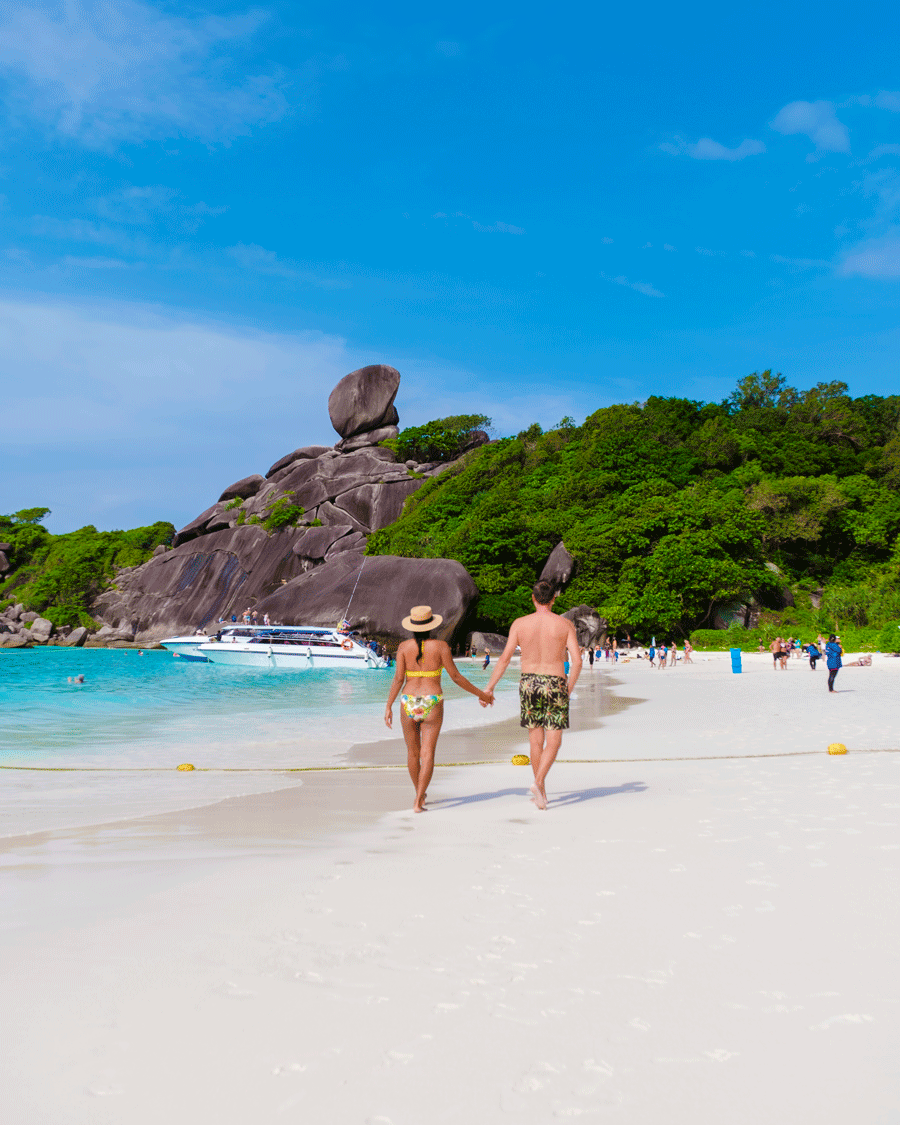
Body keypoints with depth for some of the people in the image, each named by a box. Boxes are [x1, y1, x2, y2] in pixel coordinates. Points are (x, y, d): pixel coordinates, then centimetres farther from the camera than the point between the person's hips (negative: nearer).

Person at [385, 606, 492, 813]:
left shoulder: (404, 647, 0)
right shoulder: (440, 646, -4)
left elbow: (398, 678, -5)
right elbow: (455, 677, -4)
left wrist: (388, 706, -1)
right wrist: (480, 694, 5)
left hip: (409, 704, 2)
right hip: (432, 704, -2)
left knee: (413, 752, 18)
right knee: (427, 754, -2)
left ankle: (419, 794, 34)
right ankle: (418, 802, -12)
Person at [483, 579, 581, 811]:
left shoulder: (520, 624, -2)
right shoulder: (565, 624, -4)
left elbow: (505, 659, -3)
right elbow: (577, 661, -7)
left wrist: (489, 687, 5)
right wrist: (569, 688, 8)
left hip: (529, 683, 2)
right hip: (555, 684, -2)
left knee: (536, 741, 12)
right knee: (553, 741, 5)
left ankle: (541, 792, 19)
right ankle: (539, 783, -16)